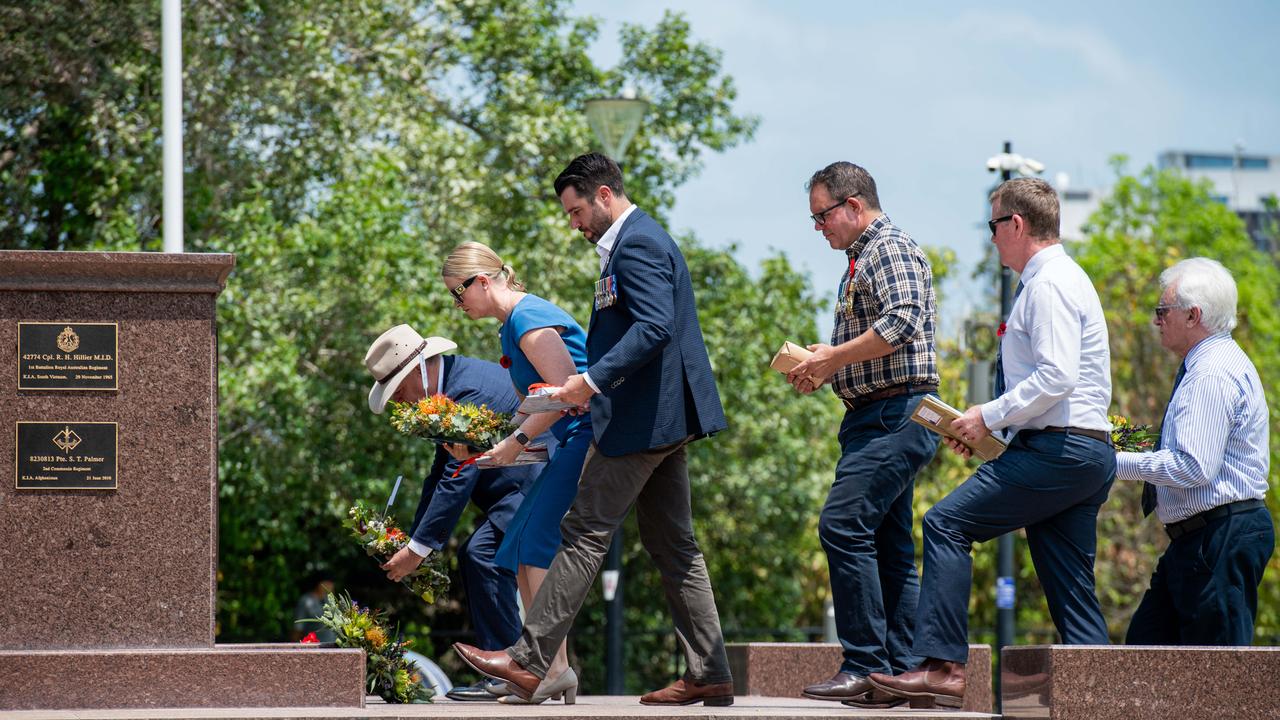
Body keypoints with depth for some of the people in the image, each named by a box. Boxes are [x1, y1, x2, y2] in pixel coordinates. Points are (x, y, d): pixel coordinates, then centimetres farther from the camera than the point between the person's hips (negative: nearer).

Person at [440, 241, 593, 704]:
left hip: (589, 436, -11)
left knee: (538, 543, -13)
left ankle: (556, 666, -15)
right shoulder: (511, 326, 19)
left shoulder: (529, 320, -13)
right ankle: (545, 667, 6)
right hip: (574, 444, 11)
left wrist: (518, 441, -15)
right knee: (521, 545, 7)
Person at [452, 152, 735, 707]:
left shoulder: (637, 244, -13)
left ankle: (530, 661, -6)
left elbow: (654, 327, -25)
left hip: (641, 417, -11)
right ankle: (708, 676, 7)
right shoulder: (644, 239, 20)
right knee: (672, 545, 9)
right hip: (666, 417, 11)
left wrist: (593, 380, -27)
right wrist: (593, 382, 18)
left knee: (585, 532, -8)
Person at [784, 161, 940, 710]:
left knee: (843, 525, -18)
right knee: (888, 545, 8)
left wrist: (833, 358, -18)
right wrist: (823, 365, 11)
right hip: (875, 419, 11)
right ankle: (900, 673, 8)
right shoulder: (862, 260, 23)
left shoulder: (891, 249, -8)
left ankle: (865, 667, -18)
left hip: (896, 414, -11)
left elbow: (902, 322, -23)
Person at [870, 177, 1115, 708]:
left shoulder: (1048, 284, -10)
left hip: (1055, 450, -10)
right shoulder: (1062, 279, 23)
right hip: (1087, 452, 10)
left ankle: (943, 668, -16)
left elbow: (1056, 378, -22)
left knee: (947, 525, -11)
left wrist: (989, 416, -13)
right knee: (1072, 596, 6)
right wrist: (990, 424, 15)